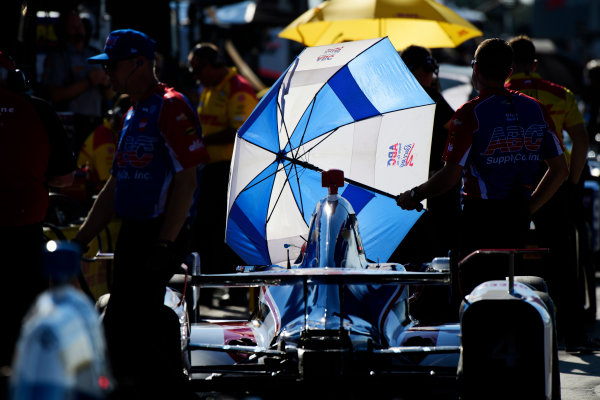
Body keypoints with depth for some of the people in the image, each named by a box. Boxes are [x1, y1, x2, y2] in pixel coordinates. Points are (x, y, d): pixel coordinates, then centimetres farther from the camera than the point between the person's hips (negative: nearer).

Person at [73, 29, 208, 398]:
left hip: (162, 233, -10)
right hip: (132, 232, 10)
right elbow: (115, 187, 24)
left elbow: (186, 180, -17)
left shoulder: (172, 108, -11)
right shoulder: (133, 114, 19)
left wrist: (166, 243, -21)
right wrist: (81, 240, 21)